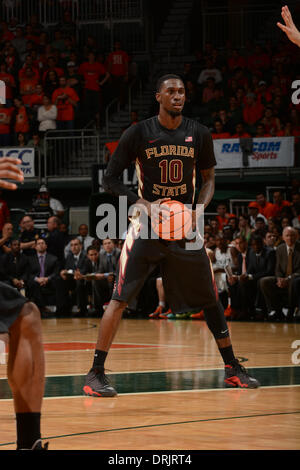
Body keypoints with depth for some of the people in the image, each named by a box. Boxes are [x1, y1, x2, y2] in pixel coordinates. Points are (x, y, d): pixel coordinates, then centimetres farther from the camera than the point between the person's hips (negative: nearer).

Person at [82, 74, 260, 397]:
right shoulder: (138, 133, -8)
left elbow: (209, 178, 12)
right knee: (120, 298, -12)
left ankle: (232, 369, 22)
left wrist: (199, 209, -8)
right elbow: (110, 179, -4)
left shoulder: (199, 134, 1)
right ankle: (95, 374, -8)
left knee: (210, 299, 8)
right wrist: (143, 204, -18)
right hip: (147, 224, -3)